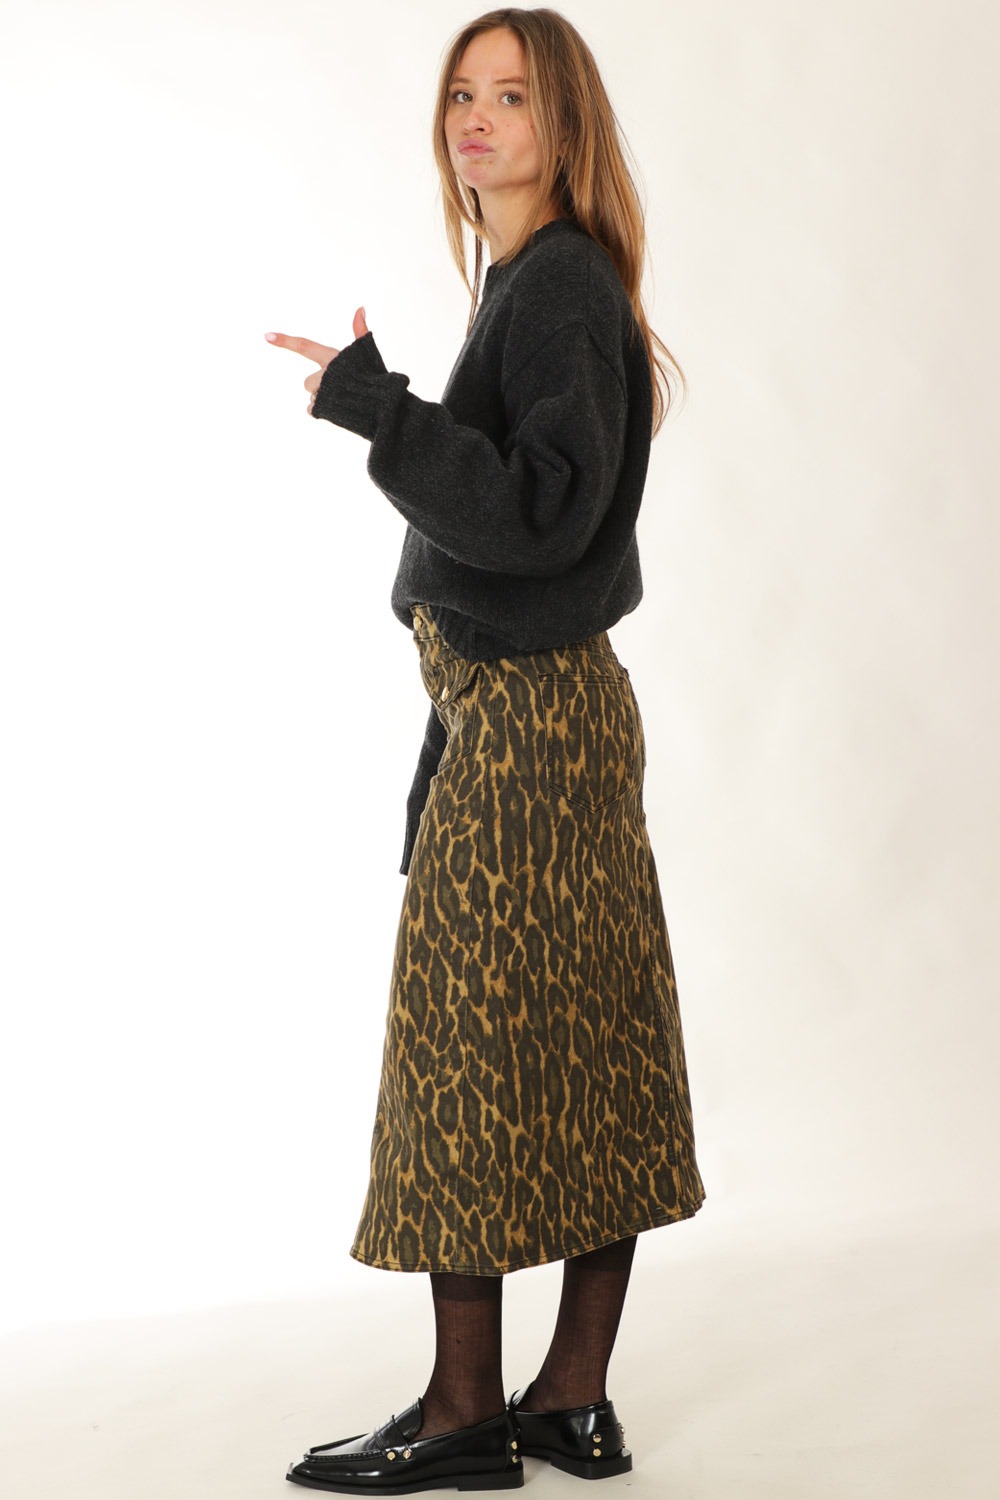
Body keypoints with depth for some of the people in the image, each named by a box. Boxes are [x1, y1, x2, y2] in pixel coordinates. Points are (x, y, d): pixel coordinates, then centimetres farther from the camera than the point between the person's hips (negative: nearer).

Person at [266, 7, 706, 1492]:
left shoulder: (563, 290, -13)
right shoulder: (531, 287, 15)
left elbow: (539, 514, -22)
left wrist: (376, 408, -22)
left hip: (524, 718, -10)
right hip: (545, 704, 10)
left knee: (472, 1047, -2)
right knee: (582, 1053, 10)